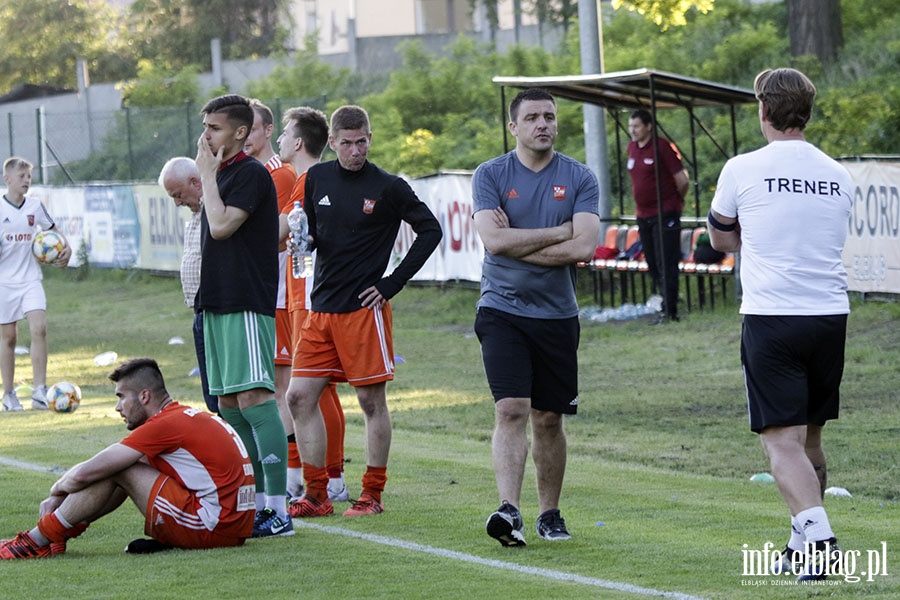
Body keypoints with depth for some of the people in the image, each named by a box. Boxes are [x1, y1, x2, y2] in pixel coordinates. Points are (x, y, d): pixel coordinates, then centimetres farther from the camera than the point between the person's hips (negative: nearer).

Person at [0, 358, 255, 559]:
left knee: (113, 468, -6)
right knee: (115, 464, 16)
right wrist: (60, 498, 15)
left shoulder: (165, 425, -14)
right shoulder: (187, 416, 17)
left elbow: (84, 474, -13)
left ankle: (39, 540, 1)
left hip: (213, 529, -10)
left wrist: (58, 488, 8)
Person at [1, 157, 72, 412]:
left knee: (39, 329, -13)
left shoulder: (35, 207, 5)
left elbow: (52, 229, 21)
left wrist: (66, 247, 5)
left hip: (31, 279, 2)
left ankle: (39, 391, -12)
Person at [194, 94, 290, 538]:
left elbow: (221, 226, -19)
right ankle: (257, 502, 15)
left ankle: (278, 510, -18)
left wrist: (208, 174, -10)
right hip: (217, 302, 10)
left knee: (254, 399, -15)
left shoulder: (251, 174, -10)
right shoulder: (221, 173, 18)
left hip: (248, 305, -10)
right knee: (229, 405, 10)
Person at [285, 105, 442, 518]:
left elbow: (430, 231, -1)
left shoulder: (388, 188, -6)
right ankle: (316, 495, 7)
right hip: (321, 309, 5)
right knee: (300, 397, 0)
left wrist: (393, 283, -5)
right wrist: (304, 237, -4)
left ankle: (373, 495, 9)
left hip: (365, 309, -5)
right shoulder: (317, 179, 8)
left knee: (371, 400, 0)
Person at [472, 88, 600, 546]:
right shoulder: (491, 175, 1)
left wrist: (517, 243, -9)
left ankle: (549, 513, 21)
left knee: (549, 419, 8)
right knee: (511, 410, -15)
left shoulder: (579, 179, 3)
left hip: (556, 314, 2)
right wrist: (559, 233, -9)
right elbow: (493, 239, -12)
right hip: (502, 310, -2)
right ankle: (509, 512, -22)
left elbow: (583, 247, -10)